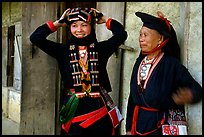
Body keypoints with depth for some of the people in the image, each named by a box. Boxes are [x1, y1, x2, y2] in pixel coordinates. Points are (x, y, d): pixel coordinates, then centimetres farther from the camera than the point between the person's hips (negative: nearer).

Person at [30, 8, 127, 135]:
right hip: (74, 108, 0)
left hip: (99, 108, 1)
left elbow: (121, 33, -8)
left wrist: (104, 19, 5)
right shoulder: (63, 50, 4)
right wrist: (58, 23, 5)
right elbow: (35, 37, -1)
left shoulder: (101, 48, 4)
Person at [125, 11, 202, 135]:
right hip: (138, 123, 5)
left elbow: (196, 89, -10)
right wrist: (129, 127, 6)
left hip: (161, 125, -4)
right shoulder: (140, 61, 3)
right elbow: (133, 96, 6)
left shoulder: (171, 64, -12)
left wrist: (189, 95, -33)